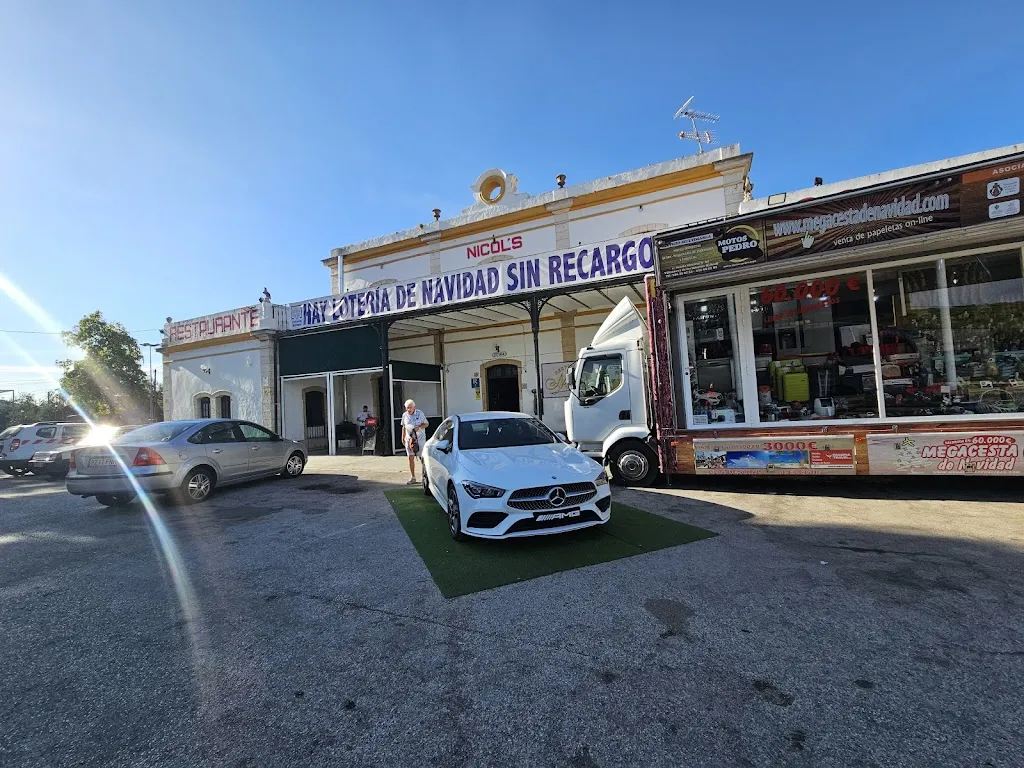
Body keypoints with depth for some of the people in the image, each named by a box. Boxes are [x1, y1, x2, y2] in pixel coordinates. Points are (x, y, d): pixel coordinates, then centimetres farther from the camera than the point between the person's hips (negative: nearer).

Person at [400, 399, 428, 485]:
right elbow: (404, 427, 15)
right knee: (410, 458, 1)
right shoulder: (404, 415, 5)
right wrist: (403, 438, 12)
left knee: (422, 457, 0)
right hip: (409, 438, 3)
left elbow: (426, 424, 0)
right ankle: (412, 477, 9)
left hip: (420, 438, -3)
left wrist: (419, 427, -18)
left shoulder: (420, 413, -5)